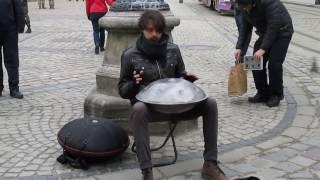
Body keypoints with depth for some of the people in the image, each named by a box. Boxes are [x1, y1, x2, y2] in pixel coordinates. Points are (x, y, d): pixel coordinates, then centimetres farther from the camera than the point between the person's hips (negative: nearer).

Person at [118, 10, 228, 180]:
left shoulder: (173, 49, 8)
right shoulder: (130, 55, -1)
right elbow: (122, 90, 4)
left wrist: (187, 77, -5)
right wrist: (134, 84, -19)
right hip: (148, 105, -3)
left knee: (210, 103, -18)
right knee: (138, 109, -40)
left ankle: (210, 163, -11)